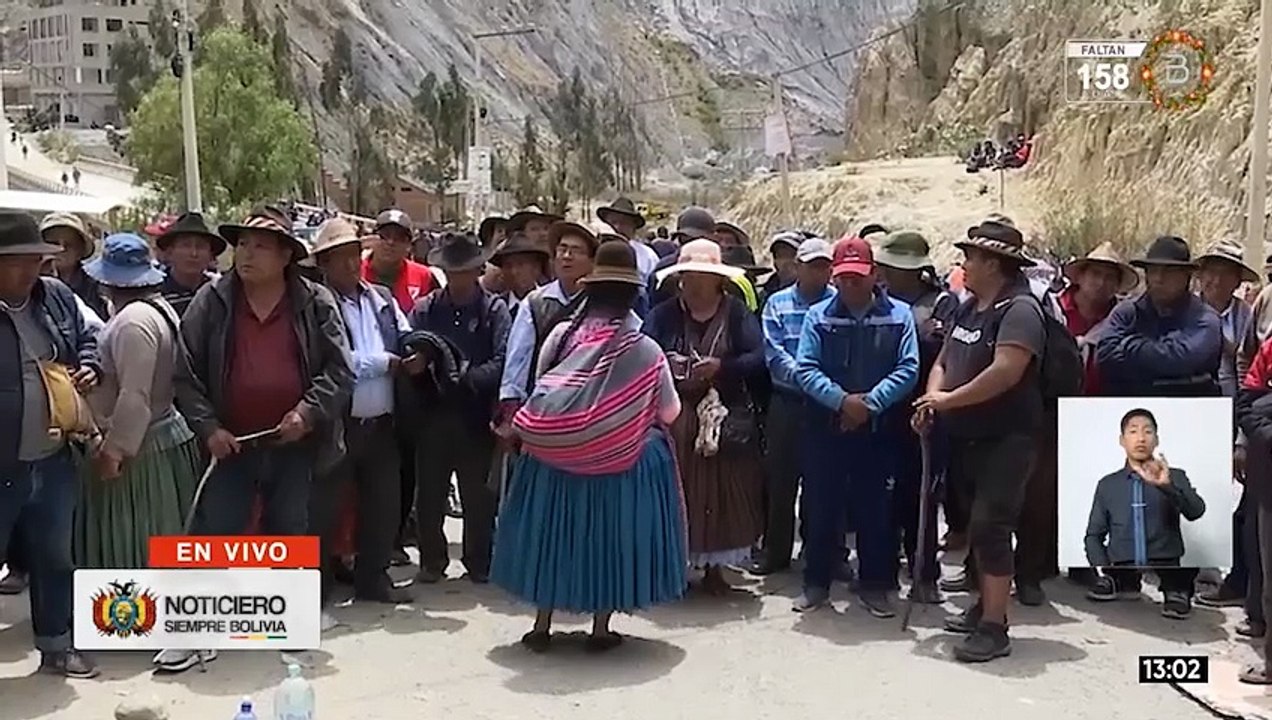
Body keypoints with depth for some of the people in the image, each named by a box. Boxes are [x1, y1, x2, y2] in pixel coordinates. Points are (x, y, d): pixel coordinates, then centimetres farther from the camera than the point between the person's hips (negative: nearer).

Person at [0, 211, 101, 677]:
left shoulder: (57, 296, 3)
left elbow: (87, 339, 18)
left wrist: (89, 367, -2)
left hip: (53, 460, 6)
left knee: (55, 556, 19)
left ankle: (55, 646, 35)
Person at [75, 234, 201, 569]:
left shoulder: (133, 320, -20)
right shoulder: (160, 308, 10)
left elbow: (134, 396, -25)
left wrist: (114, 450, -20)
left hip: (140, 449, -10)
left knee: (135, 550, 0)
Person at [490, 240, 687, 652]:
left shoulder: (561, 336, -6)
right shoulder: (645, 350, -11)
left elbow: (540, 394, 3)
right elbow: (669, 412, -2)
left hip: (554, 456, 2)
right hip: (620, 461, -2)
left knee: (553, 533, 13)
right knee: (610, 536, 12)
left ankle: (542, 627, 19)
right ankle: (601, 629, 17)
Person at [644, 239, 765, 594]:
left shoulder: (737, 313, 1)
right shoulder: (663, 315, 5)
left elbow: (758, 357, -7)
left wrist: (722, 367, -19)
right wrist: (667, 368, -20)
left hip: (725, 419, 0)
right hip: (674, 417, 0)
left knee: (722, 492, 4)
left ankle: (715, 566, 17)